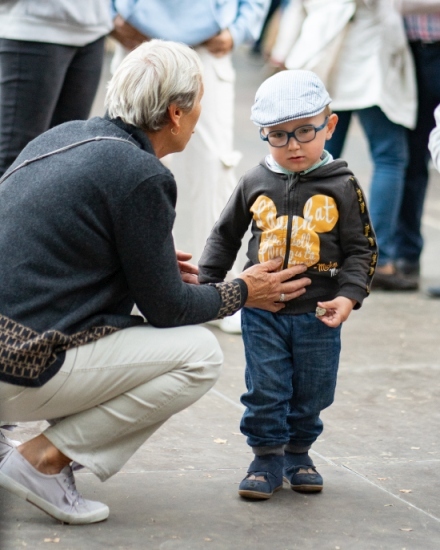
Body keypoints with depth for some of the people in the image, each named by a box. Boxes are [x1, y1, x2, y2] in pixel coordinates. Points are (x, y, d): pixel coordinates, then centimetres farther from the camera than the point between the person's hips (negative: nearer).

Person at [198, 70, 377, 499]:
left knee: (311, 393, 9)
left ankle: (298, 452, 29)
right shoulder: (254, 184, 1)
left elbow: (362, 249, -2)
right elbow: (225, 237, 12)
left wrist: (349, 295, -14)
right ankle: (267, 458, 15)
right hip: (262, 311, 1)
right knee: (265, 391, 1)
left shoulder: (342, 187, -5)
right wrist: (206, 284, 7)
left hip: (318, 315, -1)